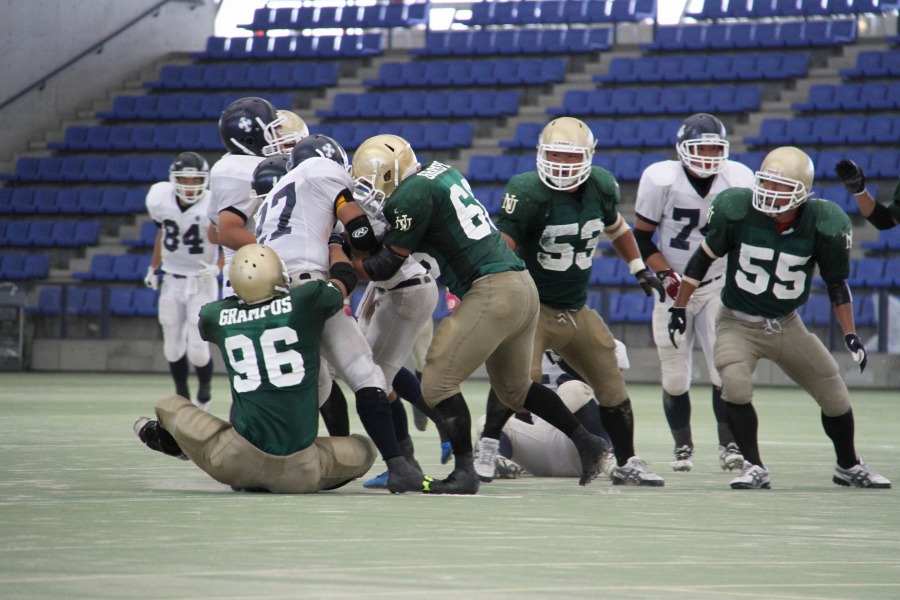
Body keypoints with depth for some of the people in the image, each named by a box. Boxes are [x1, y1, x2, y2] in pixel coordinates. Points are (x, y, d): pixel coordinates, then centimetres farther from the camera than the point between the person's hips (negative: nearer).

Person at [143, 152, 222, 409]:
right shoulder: (162, 199, -6)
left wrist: (217, 267, -26)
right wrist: (153, 267, 17)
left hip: (201, 282, -4)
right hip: (171, 280, 4)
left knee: (197, 349, -7)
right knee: (173, 348, 8)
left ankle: (205, 389, 23)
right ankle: (182, 395, 28)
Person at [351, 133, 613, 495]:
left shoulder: (413, 195, -11)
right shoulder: (441, 173, 17)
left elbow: (386, 266, -6)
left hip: (492, 290, -10)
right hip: (523, 285, 10)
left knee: (438, 382, -6)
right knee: (513, 388, 24)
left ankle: (464, 472, -7)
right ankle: (588, 444, 26)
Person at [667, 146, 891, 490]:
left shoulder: (823, 225, -16)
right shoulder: (738, 211, -19)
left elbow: (836, 283, -1)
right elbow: (704, 257, -4)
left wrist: (850, 334, -7)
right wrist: (679, 308, -3)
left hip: (787, 326, 2)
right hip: (738, 323, -2)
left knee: (835, 395, 8)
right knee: (736, 387, -28)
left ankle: (848, 467, 32)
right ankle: (754, 468, -13)